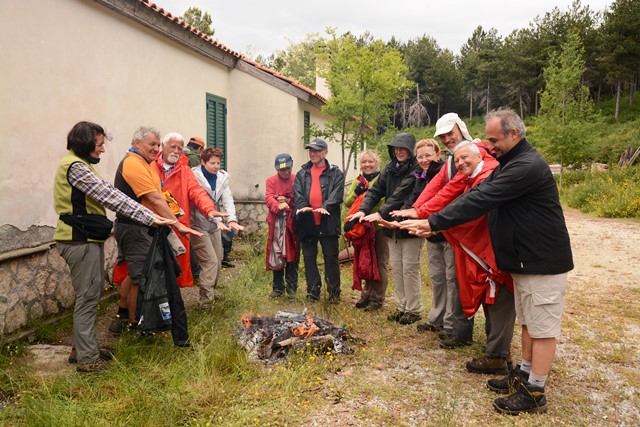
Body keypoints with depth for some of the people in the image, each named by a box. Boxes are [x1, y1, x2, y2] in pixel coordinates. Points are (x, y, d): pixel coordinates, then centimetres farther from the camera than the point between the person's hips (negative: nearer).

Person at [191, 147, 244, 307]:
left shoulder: (222, 177, 4)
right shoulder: (195, 176, -14)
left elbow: (227, 198, -6)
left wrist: (232, 219, -23)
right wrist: (217, 220, -34)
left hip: (214, 225, 7)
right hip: (199, 224, -6)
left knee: (218, 260, 12)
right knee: (210, 261, -12)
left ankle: (210, 292, 32)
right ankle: (206, 301, -5)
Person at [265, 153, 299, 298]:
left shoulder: (297, 180, 5)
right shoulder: (271, 181, 6)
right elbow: (268, 198, -8)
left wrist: (286, 200, -13)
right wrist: (278, 205, -27)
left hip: (293, 222, -1)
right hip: (277, 223, 1)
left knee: (292, 256, 3)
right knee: (276, 256, 5)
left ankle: (291, 288, 13)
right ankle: (278, 288, 17)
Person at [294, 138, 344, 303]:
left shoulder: (335, 173, 5)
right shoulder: (302, 174, 15)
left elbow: (337, 194, -8)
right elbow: (297, 193, 2)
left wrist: (325, 207, -25)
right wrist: (302, 206, -19)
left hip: (328, 222, -3)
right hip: (307, 222, 3)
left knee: (331, 258, 3)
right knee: (309, 258, 9)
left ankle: (334, 292, 15)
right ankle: (313, 292, 19)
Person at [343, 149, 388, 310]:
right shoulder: (358, 180, 11)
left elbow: (385, 201, -18)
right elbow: (347, 202, 5)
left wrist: (368, 192, -27)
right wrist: (357, 192, -13)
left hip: (379, 227, -6)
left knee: (379, 264, 3)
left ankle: (377, 299, 13)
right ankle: (367, 295, 27)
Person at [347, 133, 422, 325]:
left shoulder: (416, 170, -13)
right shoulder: (390, 168, 9)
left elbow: (401, 195, -24)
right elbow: (376, 190, 2)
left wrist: (381, 213, -31)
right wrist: (363, 210, -13)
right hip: (392, 226, 7)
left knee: (410, 269, -1)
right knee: (396, 268, 13)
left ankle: (414, 310, 13)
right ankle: (401, 307, 24)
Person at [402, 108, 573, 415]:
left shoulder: (527, 166, -23)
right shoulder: (511, 162, 12)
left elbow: (481, 200, -28)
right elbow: (478, 193, 8)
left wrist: (434, 223, -26)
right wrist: (432, 218, -1)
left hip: (543, 261, -10)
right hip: (525, 259, 10)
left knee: (542, 327, 1)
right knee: (528, 322, 18)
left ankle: (534, 394, 11)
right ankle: (524, 375, 31)